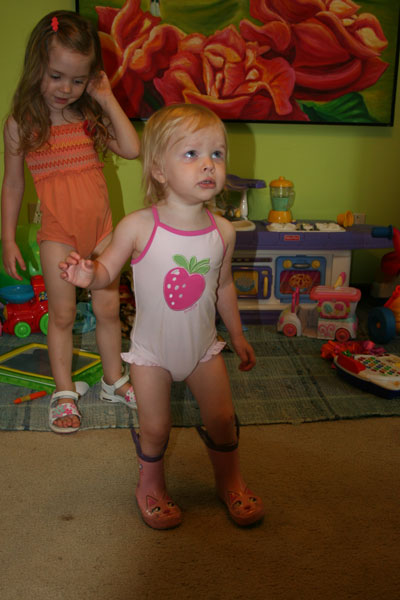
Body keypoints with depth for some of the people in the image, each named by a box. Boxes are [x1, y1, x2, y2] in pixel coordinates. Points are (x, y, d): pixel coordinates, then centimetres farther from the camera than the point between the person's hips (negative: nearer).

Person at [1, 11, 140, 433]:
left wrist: (107, 99, -11)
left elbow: (132, 148, -15)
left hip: (100, 225, 3)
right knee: (62, 312, 3)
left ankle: (114, 381, 28)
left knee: (108, 308, 10)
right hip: (58, 230, -3)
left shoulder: (93, 117, 1)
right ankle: (64, 393, 18)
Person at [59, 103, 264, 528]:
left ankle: (230, 481, 38)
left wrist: (237, 336, 13)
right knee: (155, 427, 7)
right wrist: (87, 275, -31)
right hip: (151, 349, -2)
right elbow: (107, 270, -7)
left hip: (203, 346, 3)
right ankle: (151, 485, 37)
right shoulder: (139, 227, -20)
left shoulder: (222, 231, -9)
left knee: (221, 418, 10)